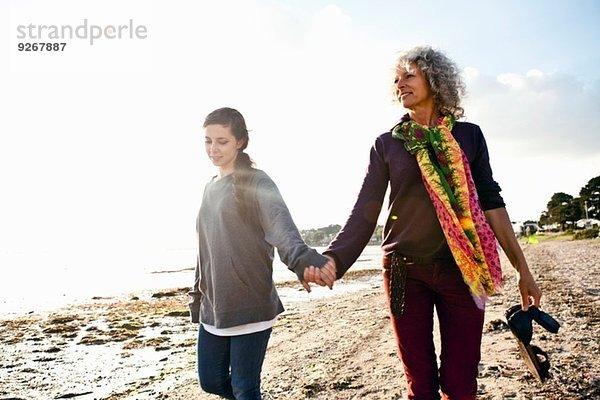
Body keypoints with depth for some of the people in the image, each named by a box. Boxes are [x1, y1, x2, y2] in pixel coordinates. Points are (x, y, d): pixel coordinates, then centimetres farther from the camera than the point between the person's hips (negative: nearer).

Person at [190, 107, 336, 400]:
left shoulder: (255, 182, -8)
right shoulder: (210, 189, 14)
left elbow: (280, 223, -27)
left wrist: (300, 258, -46)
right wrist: (198, 297, 21)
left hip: (251, 306, -7)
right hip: (213, 308, 7)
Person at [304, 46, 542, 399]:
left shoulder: (468, 135, 7)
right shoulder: (387, 143, 5)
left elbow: (491, 202, 8)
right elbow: (365, 211, -2)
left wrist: (523, 268, 5)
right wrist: (334, 258, -18)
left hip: (462, 268, 0)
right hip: (404, 269, 0)